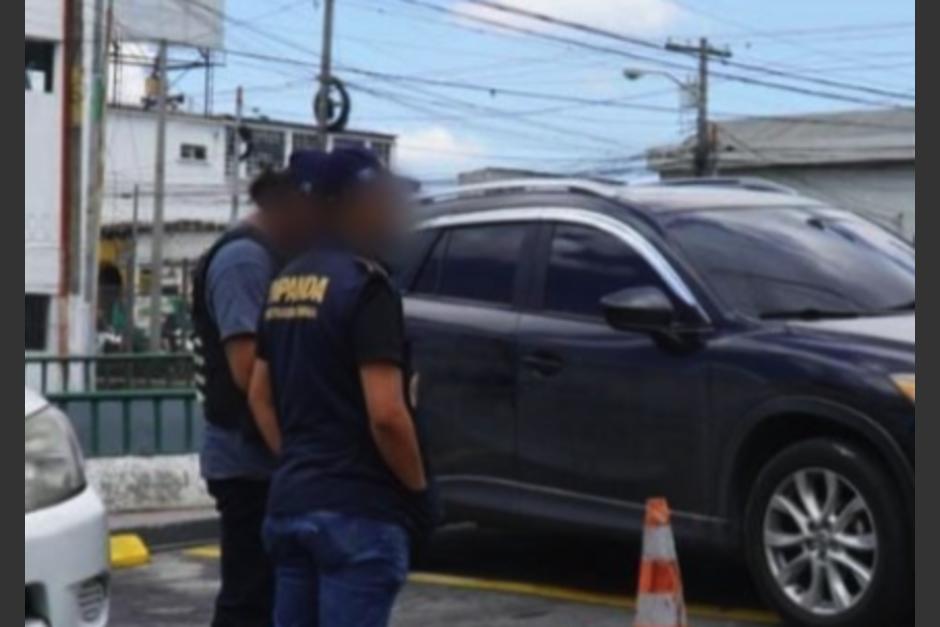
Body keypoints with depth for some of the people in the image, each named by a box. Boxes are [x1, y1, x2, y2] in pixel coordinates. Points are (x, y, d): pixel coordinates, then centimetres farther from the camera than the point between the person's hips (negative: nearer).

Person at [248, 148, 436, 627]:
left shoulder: (284, 284, 12)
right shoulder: (365, 284, -14)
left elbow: (259, 395, 17)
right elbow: (385, 414, -20)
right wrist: (419, 489, -6)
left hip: (289, 501, 8)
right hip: (357, 508, -8)